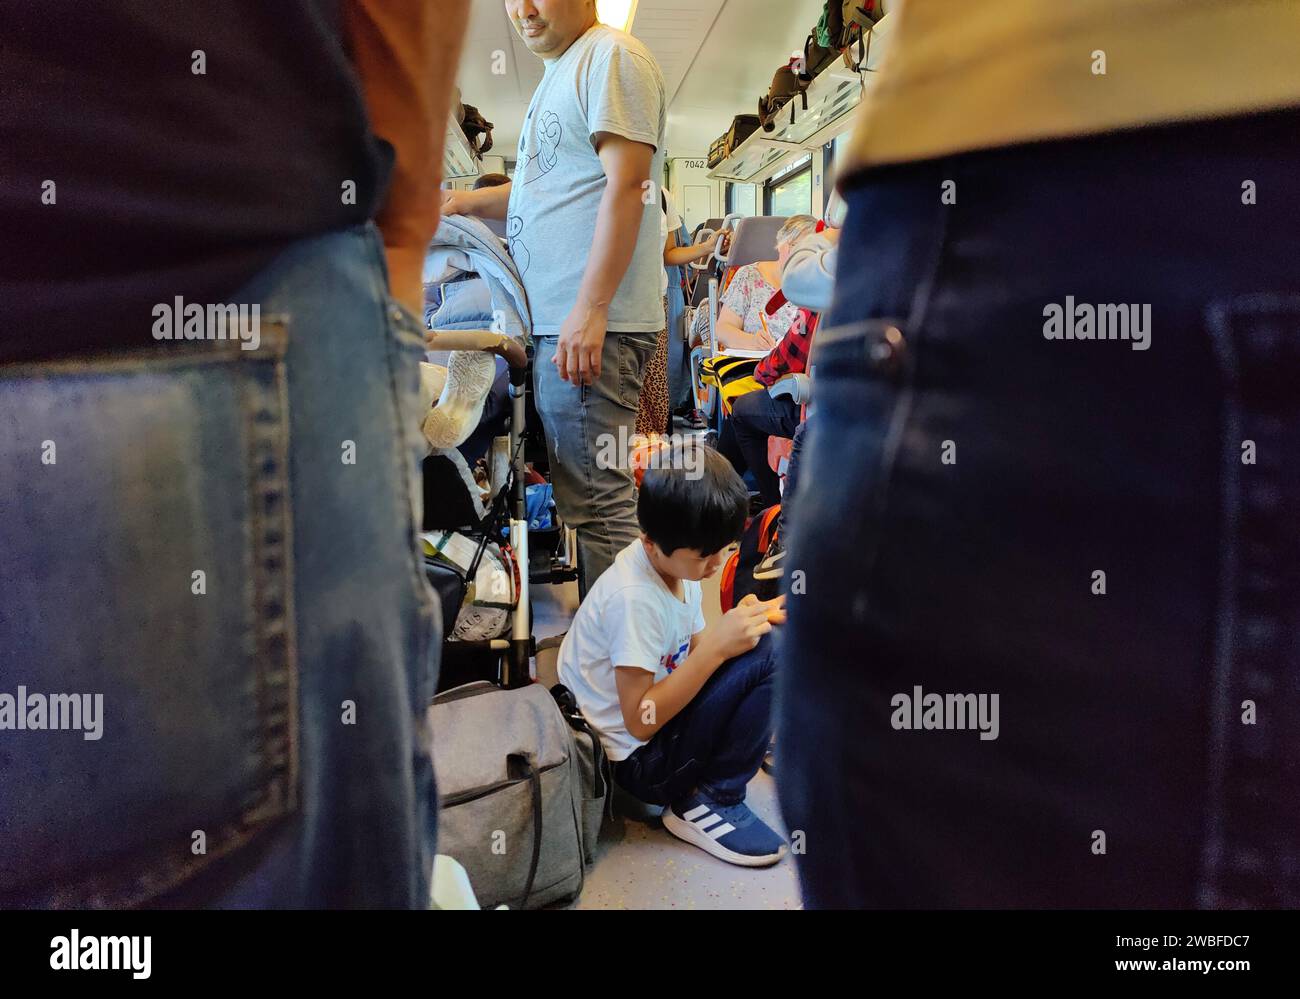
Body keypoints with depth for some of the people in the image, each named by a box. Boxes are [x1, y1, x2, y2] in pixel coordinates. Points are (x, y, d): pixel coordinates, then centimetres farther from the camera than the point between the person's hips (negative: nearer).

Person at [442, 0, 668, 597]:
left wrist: (590, 309, -23)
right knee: (583, 492, 13)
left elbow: (625, 185, -16)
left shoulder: (612, 56, -5)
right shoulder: (559, 74, 25)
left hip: (593, 324, -10)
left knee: (596, 498, -9)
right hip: (557, 321, 10)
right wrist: (463, 202, 17)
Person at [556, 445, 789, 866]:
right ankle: (711, 802, -6)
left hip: (654, 721, 9)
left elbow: (694, 661, 5)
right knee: (760, 656, -20)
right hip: (635, 760, -9)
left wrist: (744, 624, -14)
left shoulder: (678, 564, -1)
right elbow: (640, 721, -25)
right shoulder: (634, 598, -27)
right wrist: (718, 645, -29)